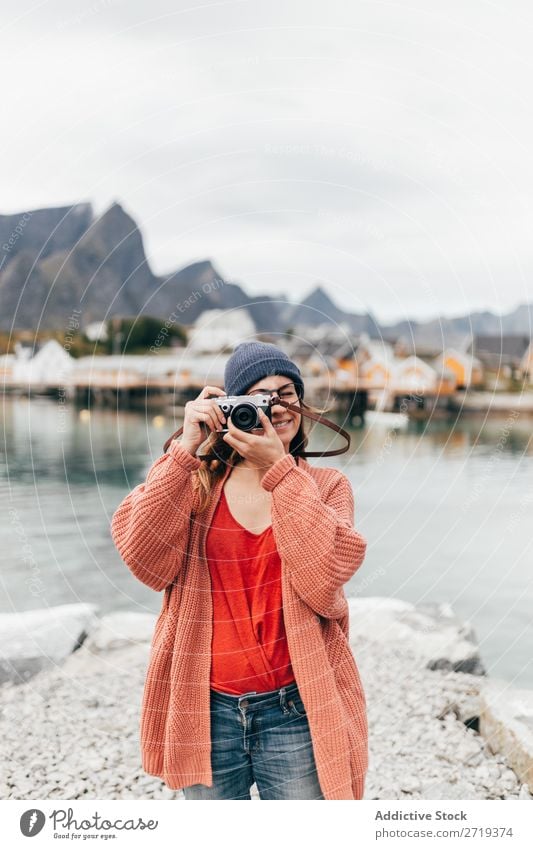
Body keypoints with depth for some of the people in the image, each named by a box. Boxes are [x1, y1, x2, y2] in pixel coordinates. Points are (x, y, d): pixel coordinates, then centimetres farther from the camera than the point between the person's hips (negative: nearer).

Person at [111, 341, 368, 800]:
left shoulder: (325, 486, -1)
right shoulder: (195, 480, 1)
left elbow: (323, 580, -18)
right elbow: (147, 563, -15)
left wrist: (277, 468, -20)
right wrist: (186, 449, -19)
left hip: (294, 711, -1)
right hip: (207, 710, 1)